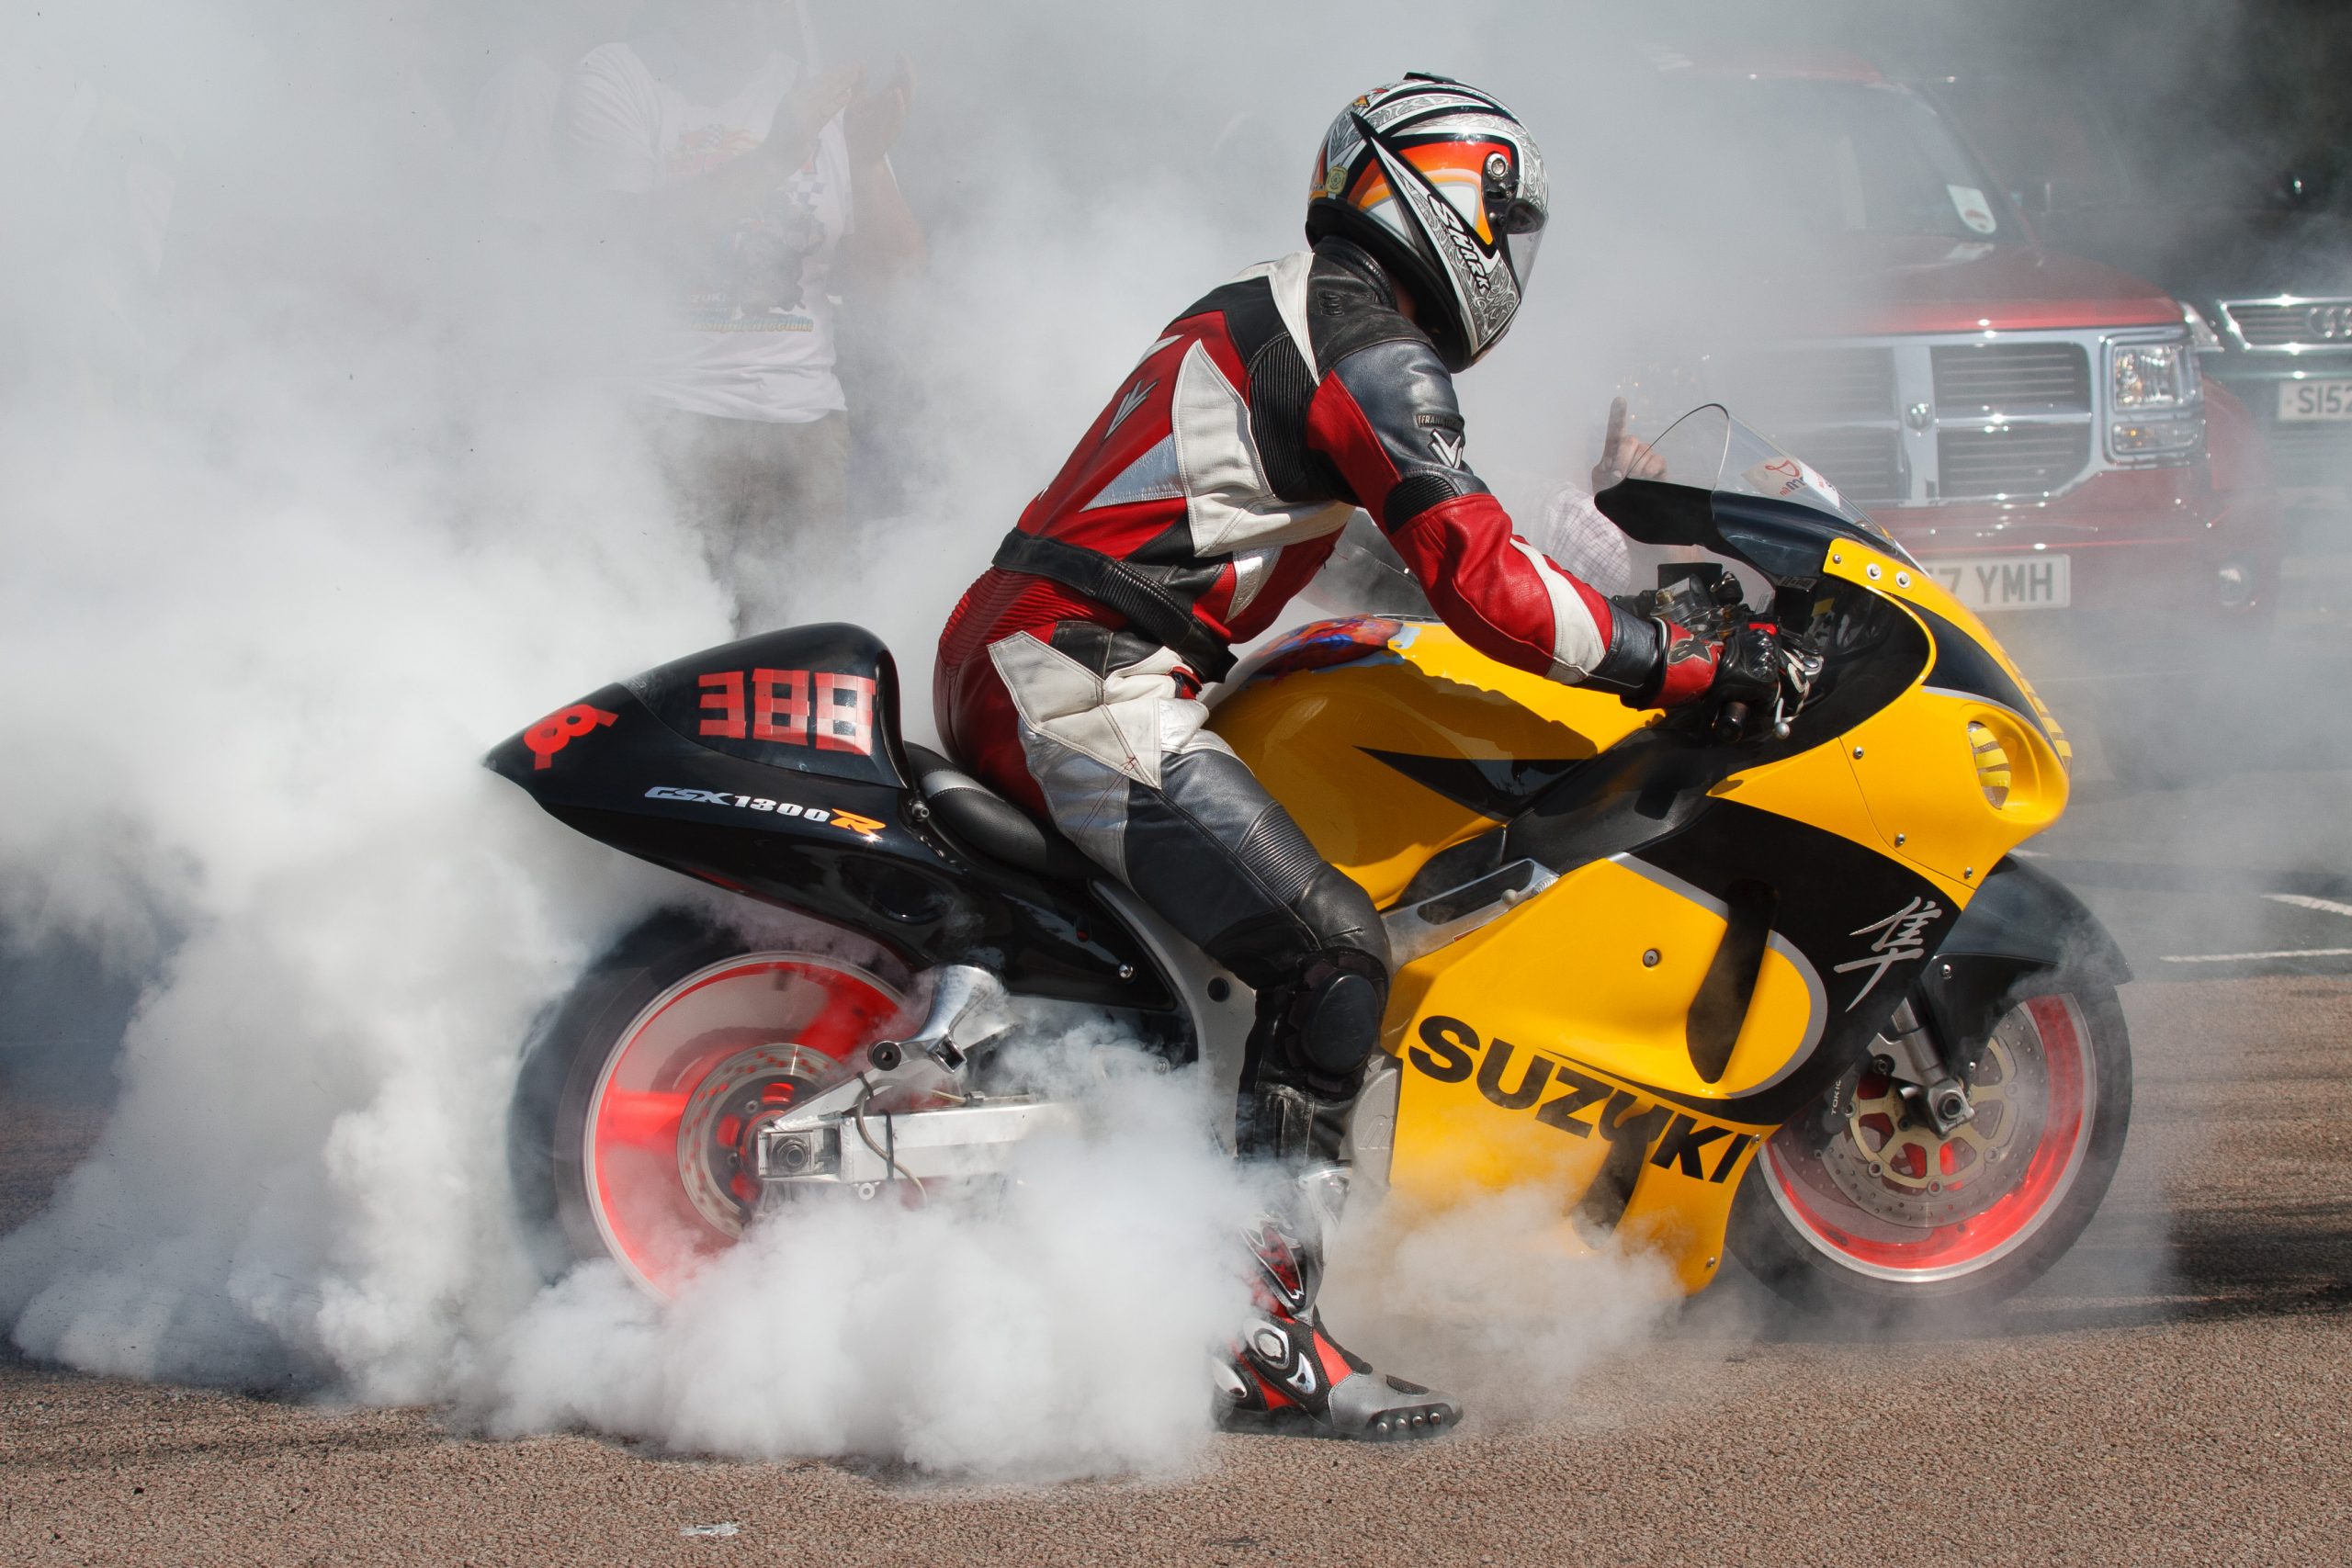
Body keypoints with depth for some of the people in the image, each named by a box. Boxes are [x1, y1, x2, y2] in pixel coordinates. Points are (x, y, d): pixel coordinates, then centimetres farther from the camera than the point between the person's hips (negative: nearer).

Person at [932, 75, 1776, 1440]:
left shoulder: (1255, 316, 22)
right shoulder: (1380, 356, -8)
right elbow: (1485, 587, -15)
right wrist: (1690, 663, -8)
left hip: (995, 662, 11)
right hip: (1090, 687, -11)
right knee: (1332, 954, -15)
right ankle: (1263, 1339, -18)